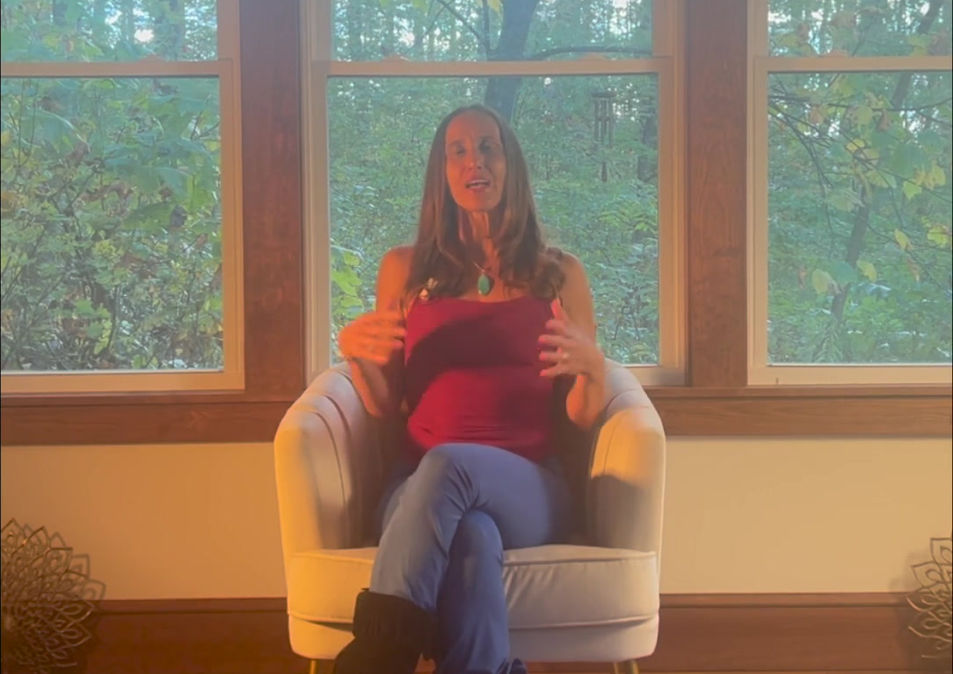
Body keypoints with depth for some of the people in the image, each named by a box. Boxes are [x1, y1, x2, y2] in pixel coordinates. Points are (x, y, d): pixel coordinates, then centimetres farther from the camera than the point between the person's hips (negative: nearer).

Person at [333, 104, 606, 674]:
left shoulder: (560, 273, 14)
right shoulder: (405, 269, 16)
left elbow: (583, 417, 11)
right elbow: (385, 408, 17)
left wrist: (591, 365, -12)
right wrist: (355, 352, -4)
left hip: (528, 488, 0)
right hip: (422, 485, 1)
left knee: (448, 466, -38)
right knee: (471, 538, -39)